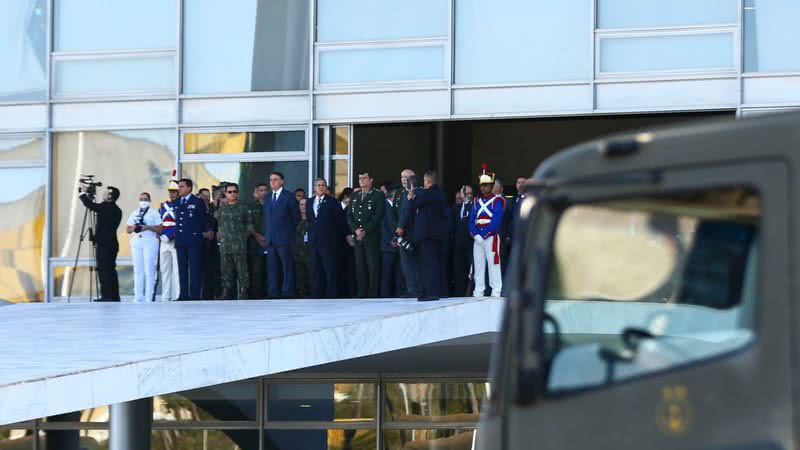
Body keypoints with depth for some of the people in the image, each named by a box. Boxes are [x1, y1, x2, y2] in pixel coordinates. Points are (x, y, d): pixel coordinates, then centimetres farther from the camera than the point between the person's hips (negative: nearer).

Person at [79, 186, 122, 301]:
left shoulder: (106, 207, -12)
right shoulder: (116, 210, 14)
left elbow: (89, 205, -13)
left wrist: (83, 194, 5)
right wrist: (89, 197, 20)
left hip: (104, 245, -9)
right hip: (112, 244, 9)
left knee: (104, 271, -8)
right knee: (110, 271, 11)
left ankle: (107, 297, -12)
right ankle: (114, 296, 12)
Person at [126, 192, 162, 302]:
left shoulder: (154, 213, 5)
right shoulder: (134, 214, 18)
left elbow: (159, 229, -2)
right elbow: (128, 229, 16)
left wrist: (147, 227, -14)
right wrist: (133, 228, -5)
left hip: (150, 242, -4)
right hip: (136, 242, 4)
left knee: (149, 270, -8)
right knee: (137, 270, 3)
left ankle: (149, 297, -8)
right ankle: (138, 297, 5)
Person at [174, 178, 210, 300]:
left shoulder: (198, 202, -1)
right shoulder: (176, 203, 14)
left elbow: (205, 220, 3)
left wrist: (205, 233, 3)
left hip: (194, 241, -6)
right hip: (180, 241, 6)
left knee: (195, 269, -6)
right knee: (182, 269, 6)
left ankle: (195, 295, -6)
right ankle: (184, 295, 10)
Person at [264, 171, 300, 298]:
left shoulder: (289, 197, -2)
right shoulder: (267, 198, 16)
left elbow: (296, 217, 2)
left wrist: (289, 230, 4)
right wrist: (268, 231, 15)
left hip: (284, 239, -6)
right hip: (270, 239, 6)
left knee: (287, 266, -6)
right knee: (272, 267, 5)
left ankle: (287, 292, -6)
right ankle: (273, 293, 7)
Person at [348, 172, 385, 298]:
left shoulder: (378, 195, 1)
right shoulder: (355, 196, 18)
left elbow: (378, 216, -7)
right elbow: (350, 215, 13)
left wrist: (365, 230, -13)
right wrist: (356, 229, -4)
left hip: (372, 236, -5)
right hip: (357, 236, 5)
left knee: (373, 266, -6)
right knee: (360, 266, 2)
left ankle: (373, 293, -6)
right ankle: (361, 293, 4)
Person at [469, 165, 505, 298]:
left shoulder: (497, 201, -1)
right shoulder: (476, 202, 16)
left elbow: (496, 221, -12)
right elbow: (471, 221, 9)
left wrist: (483, 235, -15)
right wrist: (476, 235, -8)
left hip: (491, 237, -5)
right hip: (478, 238, 5)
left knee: (493, 264, -7)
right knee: (478, 265, 5)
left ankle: (496, 292, -7)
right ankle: (478, 292, 8)